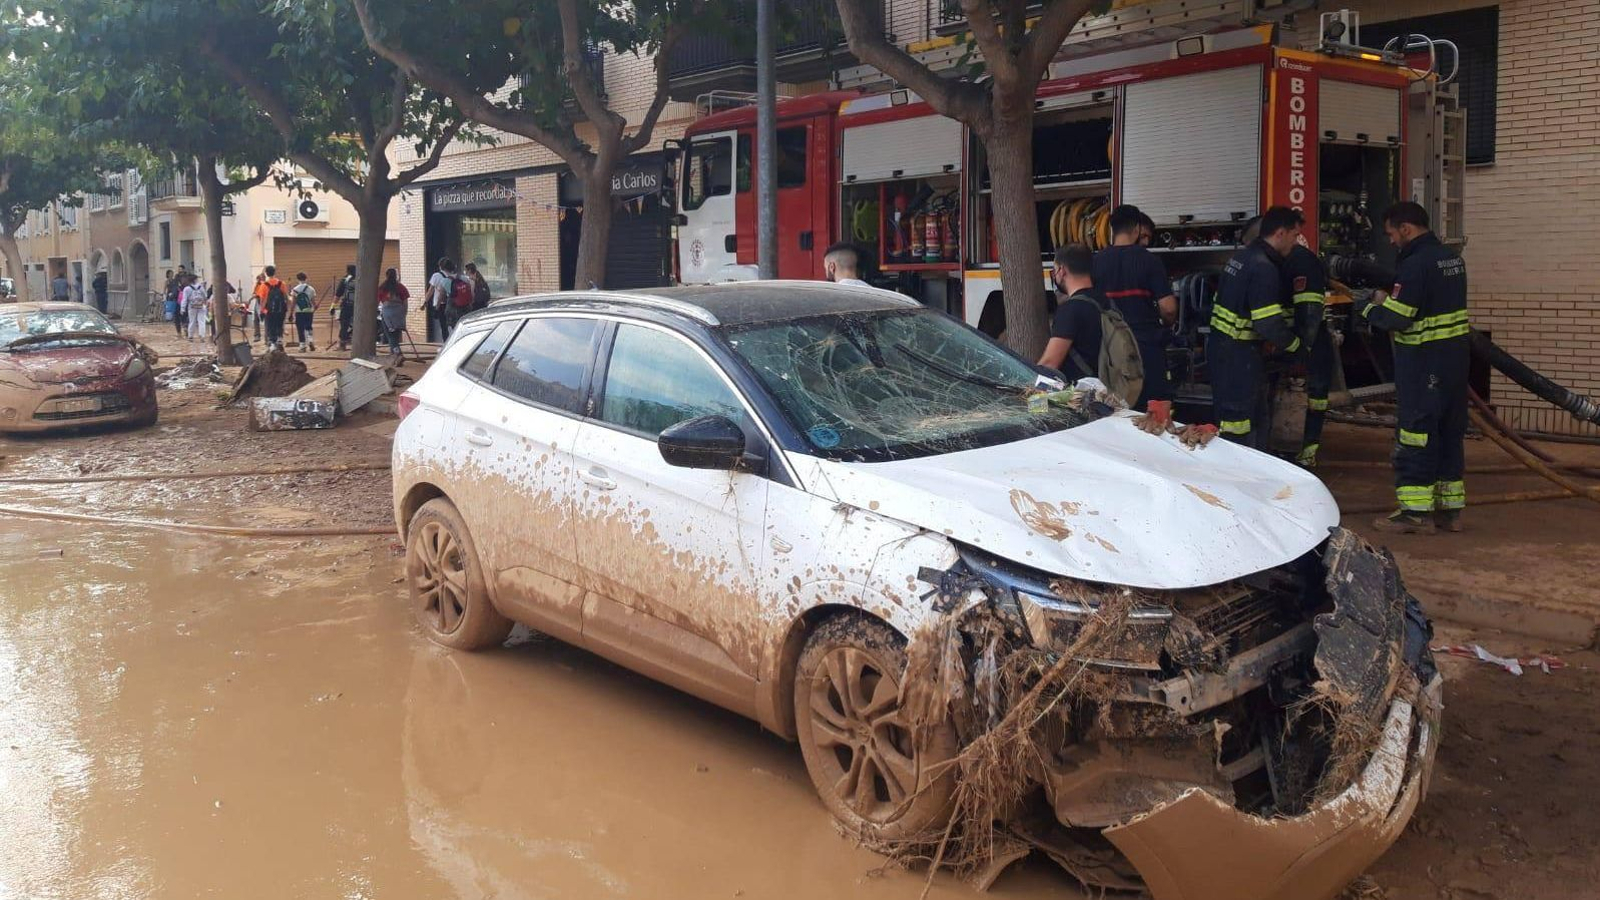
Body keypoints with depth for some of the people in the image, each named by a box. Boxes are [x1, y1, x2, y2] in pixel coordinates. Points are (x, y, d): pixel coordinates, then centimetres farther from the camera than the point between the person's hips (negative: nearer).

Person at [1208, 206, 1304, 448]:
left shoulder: (1242, 256, 12)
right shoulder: (1264, 268, -19)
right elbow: (1269, 324, -24)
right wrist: (1295, 344, -5)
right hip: (1238, 355, -10)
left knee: (1257, 417, 18)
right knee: (1238, 424, -5)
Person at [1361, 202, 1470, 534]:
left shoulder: (1416, 264, -17)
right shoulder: (1451, 258, 13)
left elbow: (1396, 318, -20)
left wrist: (1370, 309, 0)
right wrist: (1387, 299, 10)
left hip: (1425, 363, -9)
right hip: (1456, 357, 9)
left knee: (1415, 432, -4)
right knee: (1450, 432, 13)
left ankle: (1416, 511, -1)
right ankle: (1450, 508, 20)